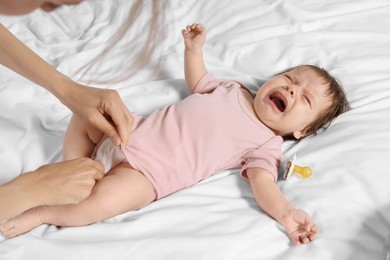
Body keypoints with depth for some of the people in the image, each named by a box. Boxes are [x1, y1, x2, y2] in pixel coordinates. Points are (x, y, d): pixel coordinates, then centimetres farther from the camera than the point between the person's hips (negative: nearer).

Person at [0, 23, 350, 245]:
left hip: (148, 172, -7)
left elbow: (263, 184, -18)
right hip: (135, 132, 7)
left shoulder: (266, 145, -4)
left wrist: (285, 212, -37)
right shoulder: (233, 89, 15)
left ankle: (41, 214, -8)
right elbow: (197, 83, 31)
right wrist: (194, 49, 19)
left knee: (105, 199, -31)